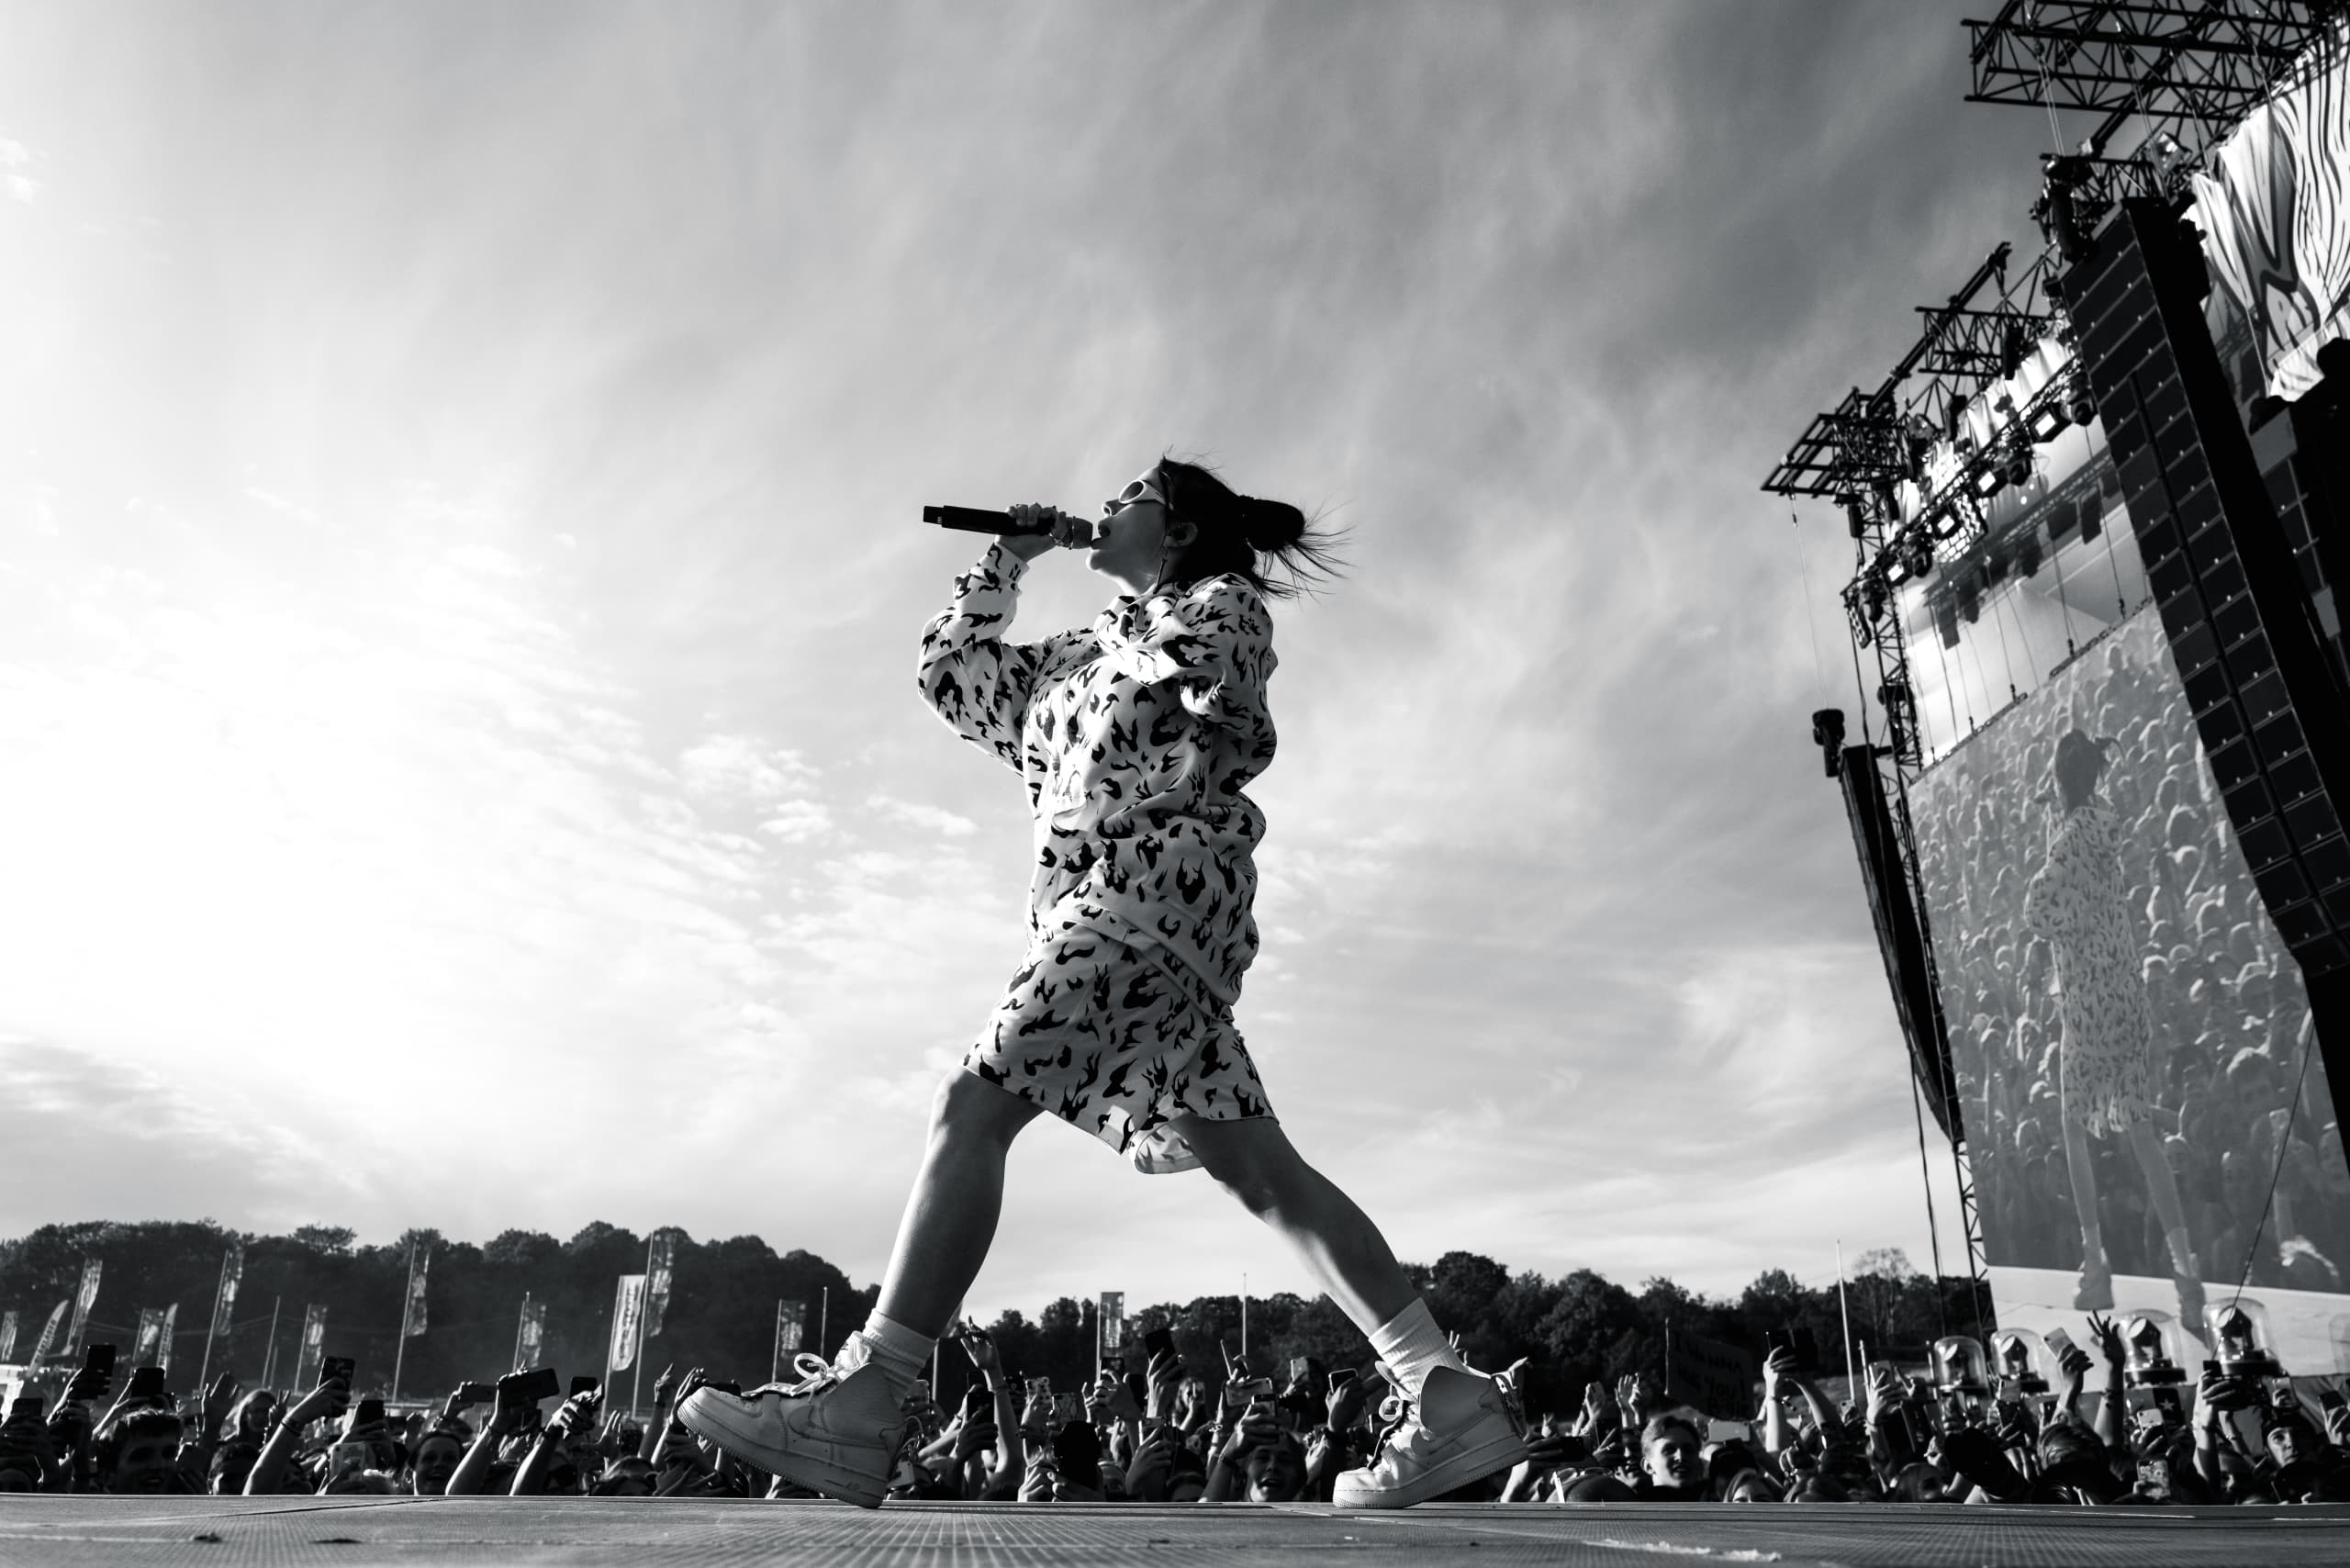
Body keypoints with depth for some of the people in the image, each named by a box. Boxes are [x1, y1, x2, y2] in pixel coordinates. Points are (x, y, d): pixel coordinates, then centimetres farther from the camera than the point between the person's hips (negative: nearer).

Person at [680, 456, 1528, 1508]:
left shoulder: (1220, 597, 12)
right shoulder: (1083, 653, 33)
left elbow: (1214, 681, -12)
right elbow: (953, 673, 36)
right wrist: (1010, 561, 35)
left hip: (1159, 874, -8)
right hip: (1113, 906, 8)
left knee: (972, 1106, -17)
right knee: (1259, 1171, 1)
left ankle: (860, 1402, -19)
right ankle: (1452, 1401, 0)